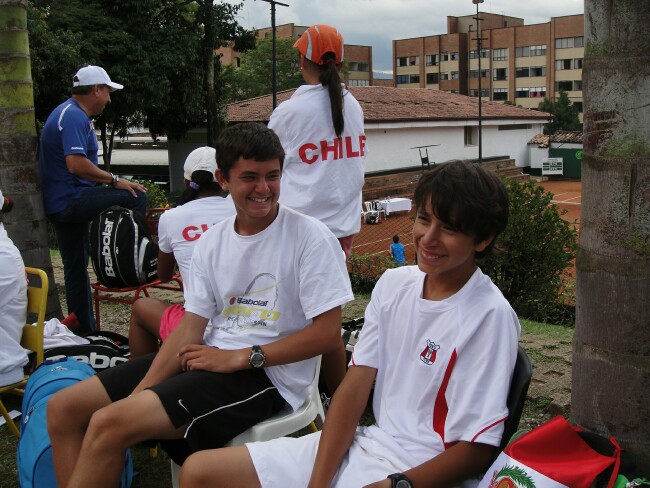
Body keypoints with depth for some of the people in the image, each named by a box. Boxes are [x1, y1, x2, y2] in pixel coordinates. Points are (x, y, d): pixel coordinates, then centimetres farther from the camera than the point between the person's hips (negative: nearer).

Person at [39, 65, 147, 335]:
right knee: (136, 198, -18)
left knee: (76, 269, 14)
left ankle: (84, 330, 22)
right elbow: (76, 163, -28)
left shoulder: (70, 113, 19)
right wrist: (114, 180, -19)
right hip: (71, 199, -11)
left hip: (59, 203, 11)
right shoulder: (75, 117, -15)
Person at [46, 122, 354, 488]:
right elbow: (191, 327, 5)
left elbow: (327, 333, -14)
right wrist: (138, 395, -8)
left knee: (110, 424, -22)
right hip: (210, 358, 7)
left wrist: (240, 358, -15)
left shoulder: (310, 237, -11)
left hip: (269, 375, -7)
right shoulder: (212, 242, 8)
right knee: (64, 408, 1)